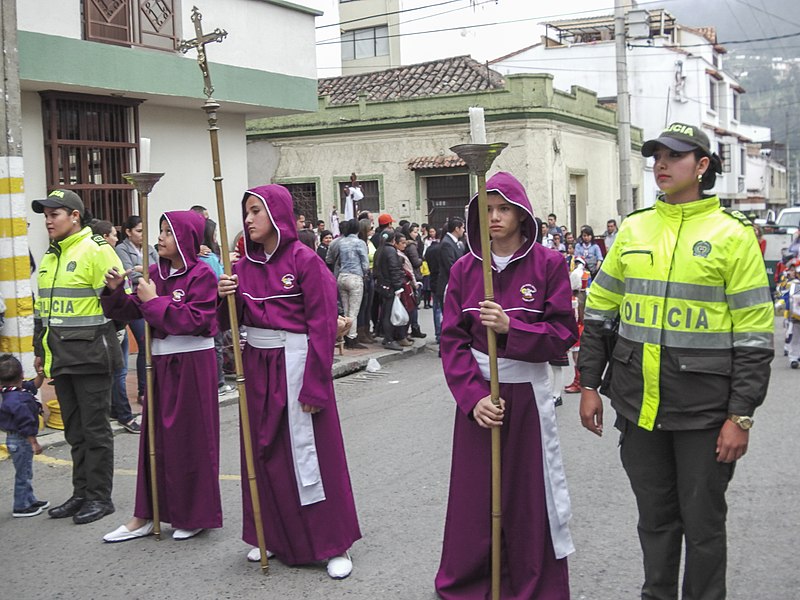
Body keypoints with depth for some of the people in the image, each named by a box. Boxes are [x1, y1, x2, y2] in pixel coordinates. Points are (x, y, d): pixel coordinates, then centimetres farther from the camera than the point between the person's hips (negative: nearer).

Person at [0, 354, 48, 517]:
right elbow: (25, 424, -25)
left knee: (26, 473, 21)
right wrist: (34, 443, -19)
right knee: (23, 474, 2)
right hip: (20, 440, -10)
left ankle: (30, 500, 34)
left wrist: (40, 375, 1)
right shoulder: (17, 400, -28)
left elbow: (33, 386, 19)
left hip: (15, 439, 10)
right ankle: (20, 507, 11)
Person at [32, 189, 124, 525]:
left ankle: (100, 497, 9)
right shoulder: (50, 257, 16)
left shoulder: (96, 251, -10)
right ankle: (82, 494, 24)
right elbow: (41, 308, 23)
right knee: (74, 430, 14)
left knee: (94, 428, 0)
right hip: (61, 358, 8)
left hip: (90, 356, -8)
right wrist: (40, 350, 22)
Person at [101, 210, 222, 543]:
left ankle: (196, 515, 18)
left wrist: (154, 301, -17)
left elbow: (194, 319, -21)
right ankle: (146, 516, 19)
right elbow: (131, 310, 10)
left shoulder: (201, 274, -10)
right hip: (160, 361, 7)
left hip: (193, 362, -6)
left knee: (191, 436, 3)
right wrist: (115, 291, -8)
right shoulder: (155, 272, 9)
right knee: (156, 435, 10)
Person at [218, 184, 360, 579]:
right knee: (264, 450, 11)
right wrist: (226, 297, -11)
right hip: (257, 365, 6)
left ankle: (332, 545, 10)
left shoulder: (304, 260, -10)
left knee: (307, 450, -2)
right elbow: (230, 322, 11)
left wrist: (314, 384, -16)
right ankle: (274, 536, 26)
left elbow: (322, 323, -13)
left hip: (296, 363, -6)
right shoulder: (245, 264, 8)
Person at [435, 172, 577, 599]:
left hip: (527, 392, -2)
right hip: (476, 393, 2)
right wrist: (473, 395, -13)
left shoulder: (548, 264, -4)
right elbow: (452, 340, -1)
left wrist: (511, 328, -22)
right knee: (474, 493, 7)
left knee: (529, 493, 4)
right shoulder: (464, 269, 3)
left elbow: (563, 334, -7)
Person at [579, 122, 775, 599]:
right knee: (655, 515, 17)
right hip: (638, 402, 4)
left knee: (703, 521, 8)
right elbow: (599, 311, 12)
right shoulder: (634, 228, 7)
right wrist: (589, 385, 7)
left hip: (703, 408, -4)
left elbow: (755, 336, -8)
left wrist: (741, 416, -11)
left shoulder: (732, 234, -6)